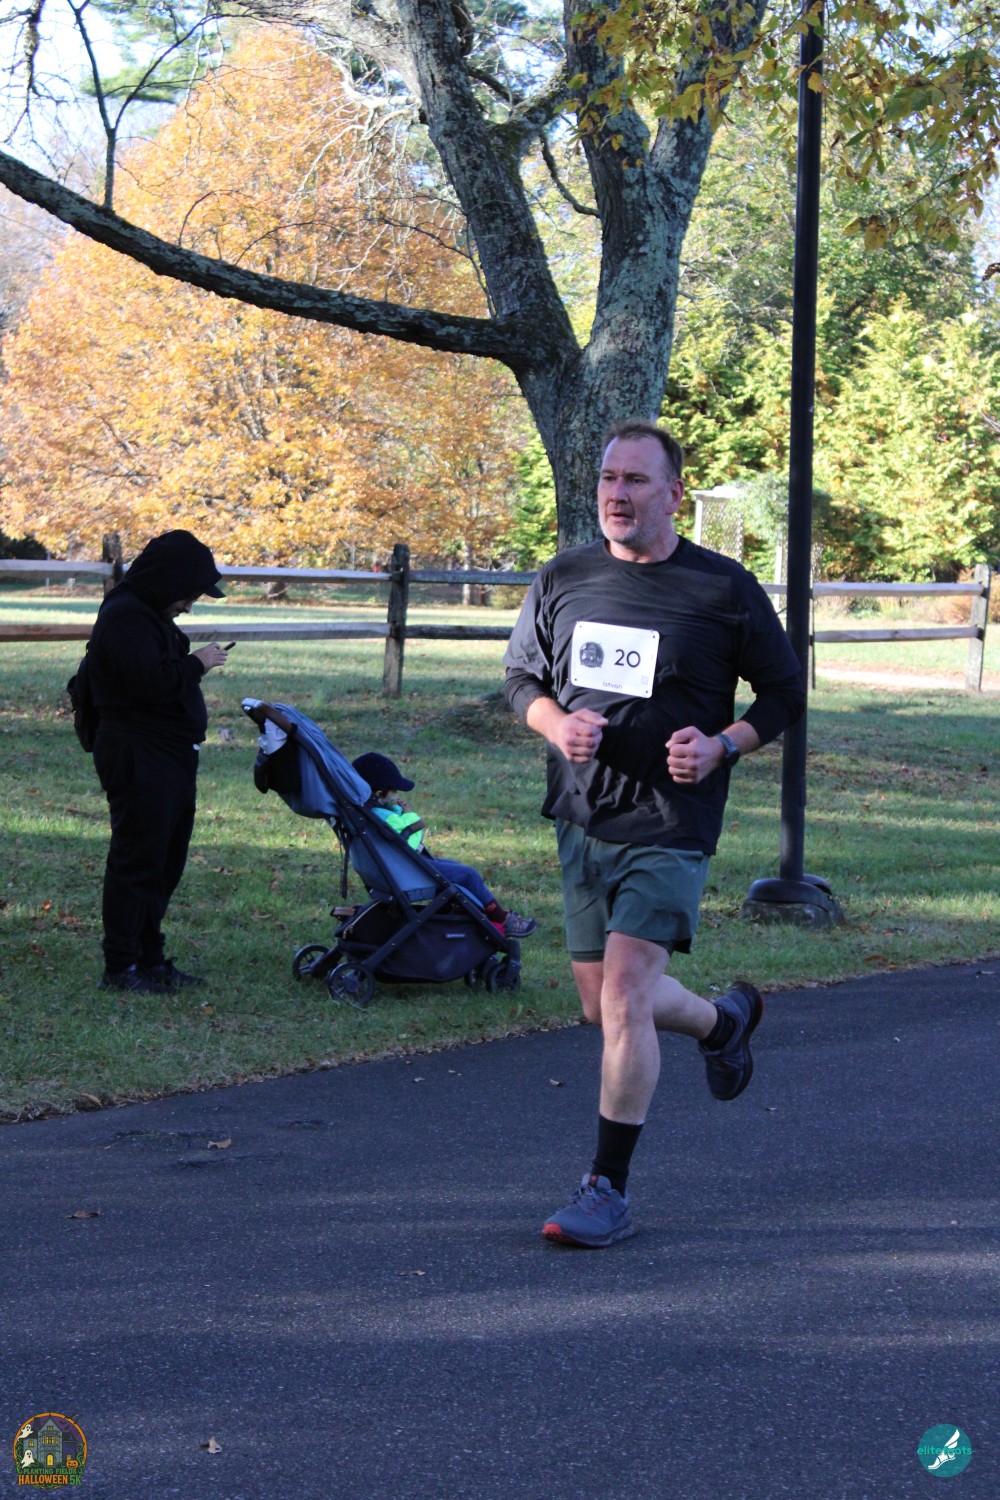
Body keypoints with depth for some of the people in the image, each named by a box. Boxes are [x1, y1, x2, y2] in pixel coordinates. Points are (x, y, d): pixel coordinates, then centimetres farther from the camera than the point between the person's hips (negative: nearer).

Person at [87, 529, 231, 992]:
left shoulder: (151, 616, 18)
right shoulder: (124, 617, -16)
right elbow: (151, 681, -26)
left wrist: (192, 663, 7)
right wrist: (197, 664, -14)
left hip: (169, 758, 11)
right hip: (139, 758, -11)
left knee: (165, 862, 15)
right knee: (137, 861, -6)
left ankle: (148, 957, 23)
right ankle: (120, 967, -1)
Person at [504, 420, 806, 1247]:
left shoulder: (724, 589, -5)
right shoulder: (562, 581, 5)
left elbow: (785, 694, 4)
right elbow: (522, 677, 16)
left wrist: (724, 746, -15)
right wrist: (556, 724, -6)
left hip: (670, 825, -5)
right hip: (581, 820, 5)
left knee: (625, 995, -15)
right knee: (604, 1004, 13)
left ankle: (609, 1191, -5)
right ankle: (725, 1020, 45)